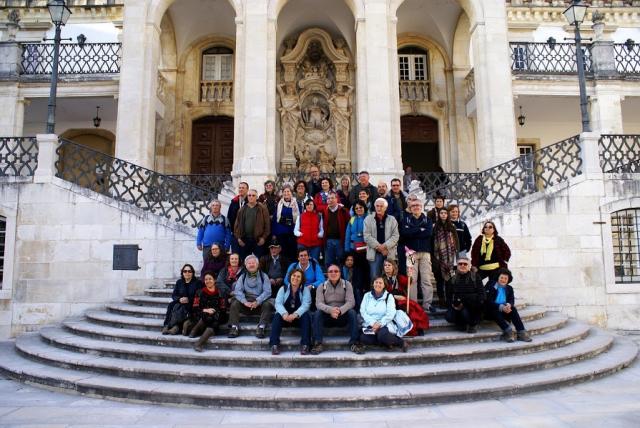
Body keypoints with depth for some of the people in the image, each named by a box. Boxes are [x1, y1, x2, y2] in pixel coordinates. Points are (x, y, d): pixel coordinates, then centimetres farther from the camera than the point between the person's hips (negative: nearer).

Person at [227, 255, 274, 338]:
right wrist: (245, 302, -22)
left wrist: (257, 302, -24)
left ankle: (261, 327, -35)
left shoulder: (263, 276, 5)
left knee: (267, 304, -30)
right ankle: (234, 327, -26)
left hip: (260, 302, -2)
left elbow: (267, 292, -7)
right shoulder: (243, 276, 11)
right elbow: (238, 291, -3)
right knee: (235, 303, -23)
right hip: (246, 301, 2)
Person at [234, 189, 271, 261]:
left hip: (258, 240, -3)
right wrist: (238, 237, -1)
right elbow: (237, 224, 8)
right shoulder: (242, 209, 9)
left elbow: (267, 224, -4)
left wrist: (264, 237, -10)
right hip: (244, 240, 3)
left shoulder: (262, 209, 0)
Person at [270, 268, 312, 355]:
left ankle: (305, 345, -32)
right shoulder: (283, 289, 5)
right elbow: (278, 303, -9)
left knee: (306, 316, -30)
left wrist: (295, 314, -34)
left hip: (299, 317, -1)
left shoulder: (305, 290, 2)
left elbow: (305, 305, -14)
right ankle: (274, 345, -32)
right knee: (277, 316, -28)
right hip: (285, 316, 1)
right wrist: (284, 314, -31)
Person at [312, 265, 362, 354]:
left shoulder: (347, 284, 2)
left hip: (343, 316, 0)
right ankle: (317, 344, -28)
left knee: (352, 312, -29)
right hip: (327, 317, 1)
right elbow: (319, 303, -11)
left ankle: (354, 343, -25)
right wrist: (330, 310, -34)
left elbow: (351, 302, -11)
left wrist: (340, 310, -32)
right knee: (317, 313, -28)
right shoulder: (322, 287, 3)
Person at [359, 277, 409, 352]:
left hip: (384, 324, -2)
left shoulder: (389, 297, 5)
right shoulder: (367, 296, 12)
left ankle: (401, 342, -11)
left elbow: (391, 314, -6)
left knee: (382, 335, -36)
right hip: (369, 325, 3)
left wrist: (380, 324, -20)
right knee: (363, 338, -28)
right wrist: (373, 323, -15)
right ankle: (386, 342, -10)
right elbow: (363, 311, 1)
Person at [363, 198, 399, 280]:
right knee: (374, 277, -2)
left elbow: (395, 236, 1)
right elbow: (367, 236, -1)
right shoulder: (368, 219, 7)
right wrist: (378, 247, -11)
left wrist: (385, 246, -12)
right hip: (374, 253, -1)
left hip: (389, 253, 1)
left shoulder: (392, 220, 10)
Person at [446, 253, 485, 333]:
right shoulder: (452, 280, 9)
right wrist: (452, 304, -15)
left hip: (472, 309, -2)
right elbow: (449, 297, 8)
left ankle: (473, 324, -4)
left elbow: (481, 296, -8)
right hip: (457, 307, 2)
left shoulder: (476, 277, 2)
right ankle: (462, 323, 8)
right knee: (449, 317, -28)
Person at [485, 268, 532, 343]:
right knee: (496, 311, -35)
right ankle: (508, 331, -43)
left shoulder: (509, 288, 13)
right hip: (492, 311, -4)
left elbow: (512, 300, 0)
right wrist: (501, 307, -29)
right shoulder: (490, 287, -4)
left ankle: (521, 332, -30)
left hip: (504, 310, 4)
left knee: (513, 309, -23)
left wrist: (509, 305, -26)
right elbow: (488, 302, -15)